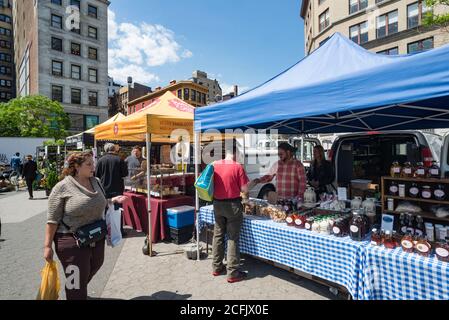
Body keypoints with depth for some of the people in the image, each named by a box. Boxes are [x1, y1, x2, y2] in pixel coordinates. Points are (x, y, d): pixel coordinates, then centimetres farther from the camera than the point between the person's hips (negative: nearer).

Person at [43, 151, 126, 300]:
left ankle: (80, 290, 53)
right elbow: (52, 219, -12)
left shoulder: (95, 182, 2)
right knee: (77, 283, 4)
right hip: (72, 240, -6)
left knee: (94, 267, 26)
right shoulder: (63, 187, -15)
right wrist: (47, 246, -12)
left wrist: (113, 200, -2)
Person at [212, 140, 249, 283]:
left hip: (217, 204, 5)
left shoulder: (215, 165, -2)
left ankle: (217, 267, 29)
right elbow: (244, 189, -11)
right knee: (233, 239, 4)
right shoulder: (237, 167, -15)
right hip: (233, 205, -5)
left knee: (218, 235, 16)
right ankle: (233, 273, 13)